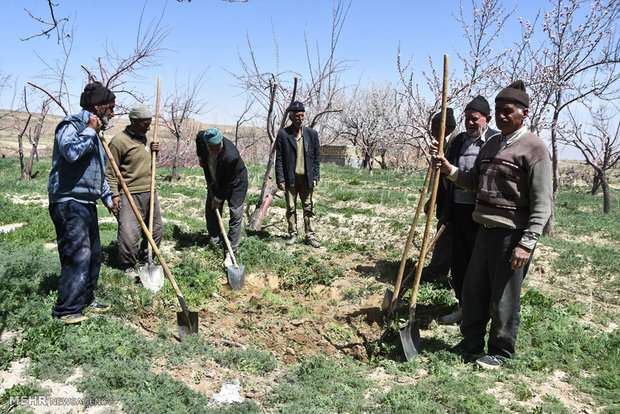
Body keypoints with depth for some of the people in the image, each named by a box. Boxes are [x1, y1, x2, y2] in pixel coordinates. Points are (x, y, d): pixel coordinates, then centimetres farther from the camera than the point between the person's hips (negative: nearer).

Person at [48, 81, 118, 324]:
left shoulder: (93, 131, 20)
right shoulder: (71, 125, -9)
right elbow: (71, 152, -31)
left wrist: (108, 199, 26)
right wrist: (90, 130, -18)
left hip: (87, 203, 10)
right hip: (69, 202, -10)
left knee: (93, 255, 13)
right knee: (77, 256, -11)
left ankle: (85, 300, 26)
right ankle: (65, 310, -1)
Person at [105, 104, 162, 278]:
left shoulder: (143, 138, 13)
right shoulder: (119, 141, -12)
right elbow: (110, 172, -10)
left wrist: (153, 150, 8)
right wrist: (114, 194, -15)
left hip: (149, 192, 8)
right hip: (130, 195, -8)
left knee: (156, 229, 14)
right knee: (128, 232, -10)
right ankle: (128, 266, 9)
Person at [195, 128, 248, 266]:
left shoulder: (231, 156, -40)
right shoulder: (201, 137, -23)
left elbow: (229, 182, -28)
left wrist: (218, 198, -16)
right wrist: (200, 157, 12)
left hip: (235, 183, -6)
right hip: (215, 183, 6)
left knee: (235, 216, -9)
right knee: (210, 211, 12)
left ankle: (231, 252, -4)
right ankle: (213, 241, 31)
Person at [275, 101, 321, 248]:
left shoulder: (312, 134, 5)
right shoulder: (283, 134, -1)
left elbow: (317, 156, 9)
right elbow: (279, 158, -1)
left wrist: (316, 176, 3)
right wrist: (280, 179, -6)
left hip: (307, 177, 2)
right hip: (290, 178, -1)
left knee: (308, 208, 4)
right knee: (291, 208, 6)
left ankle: (310, 236, 11)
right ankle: (293, 234, 18)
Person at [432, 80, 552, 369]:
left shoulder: (533, 147, -9)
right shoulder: (491, 144, 15)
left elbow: (542, 202, -13)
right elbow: (474, 183, 21)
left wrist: (527, 243, -19)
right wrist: (450, 170, 3)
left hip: (513, 235, -7)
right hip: (486, 230, 7)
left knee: (504, 298, 3)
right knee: (473, 290, 14)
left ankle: (501, 351, 22)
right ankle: (472, 342, 31)